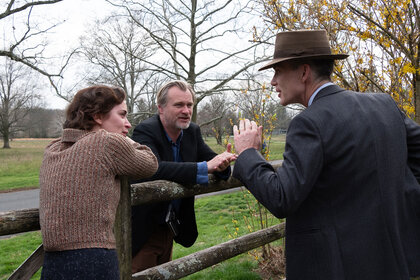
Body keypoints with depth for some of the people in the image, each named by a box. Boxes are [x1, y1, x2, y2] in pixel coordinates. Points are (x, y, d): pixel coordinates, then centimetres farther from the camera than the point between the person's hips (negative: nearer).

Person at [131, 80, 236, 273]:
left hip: (170, 228, 7)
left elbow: (210, 159, -2)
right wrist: (205, 167, -42)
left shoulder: (192, 131, 1)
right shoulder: (145, 132, -21)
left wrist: (222, 163, -28)